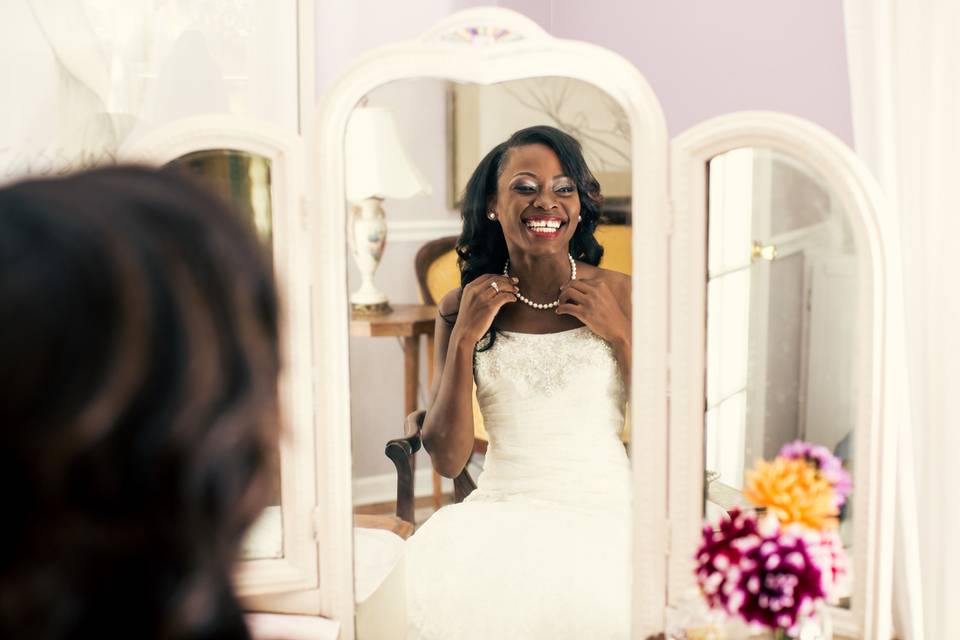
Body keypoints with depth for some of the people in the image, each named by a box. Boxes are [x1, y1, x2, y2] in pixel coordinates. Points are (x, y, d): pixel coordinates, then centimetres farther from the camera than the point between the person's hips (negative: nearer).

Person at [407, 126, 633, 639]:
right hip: (501, 513, 1)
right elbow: (446, 459, 2)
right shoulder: (463, 308, 6)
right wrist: (464, 339, -6)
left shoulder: (617, 294, 3)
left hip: (602, 512, -1)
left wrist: (619, 333, -6)